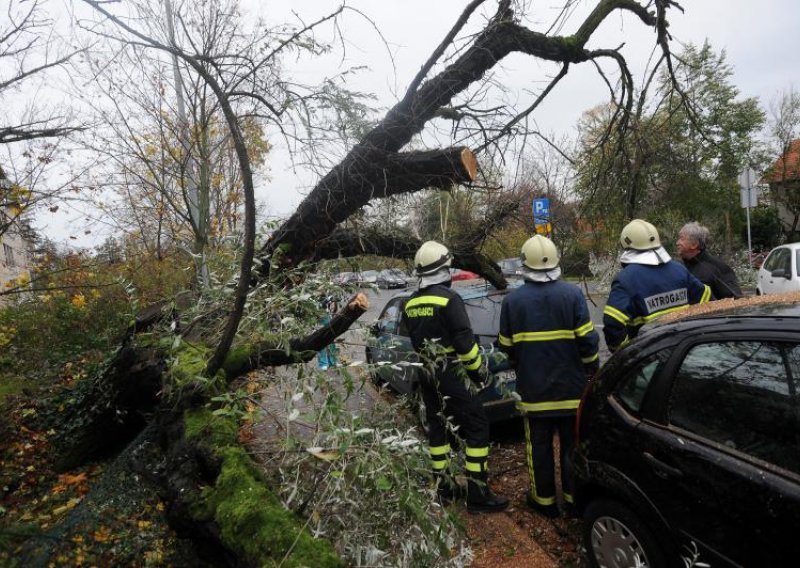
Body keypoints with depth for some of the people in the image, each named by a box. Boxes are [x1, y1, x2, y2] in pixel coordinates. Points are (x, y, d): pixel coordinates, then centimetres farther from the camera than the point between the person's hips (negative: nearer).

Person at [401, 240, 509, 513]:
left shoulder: (410, 304, 7)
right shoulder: (448, 298, -16)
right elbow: (465, 340, -17)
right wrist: (479, 368, -4)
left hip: (427, 375, 8)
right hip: (451, 375, -8)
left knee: (437, 427, 17)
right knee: (477, 428, 0)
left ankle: (443, 486, 26)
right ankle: (477, 494, 2)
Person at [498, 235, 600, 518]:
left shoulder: (512, 300, -6)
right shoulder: (572, 294, -10)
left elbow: (507, 346, 2)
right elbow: (587, 339, -10)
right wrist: (592, 368, 8)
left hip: (534, 389, 0)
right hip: (571, 387, 0)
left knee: (539, 446, 12)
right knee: (573, 444, 15)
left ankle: (544, 499, 24)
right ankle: (575, 496, 27)